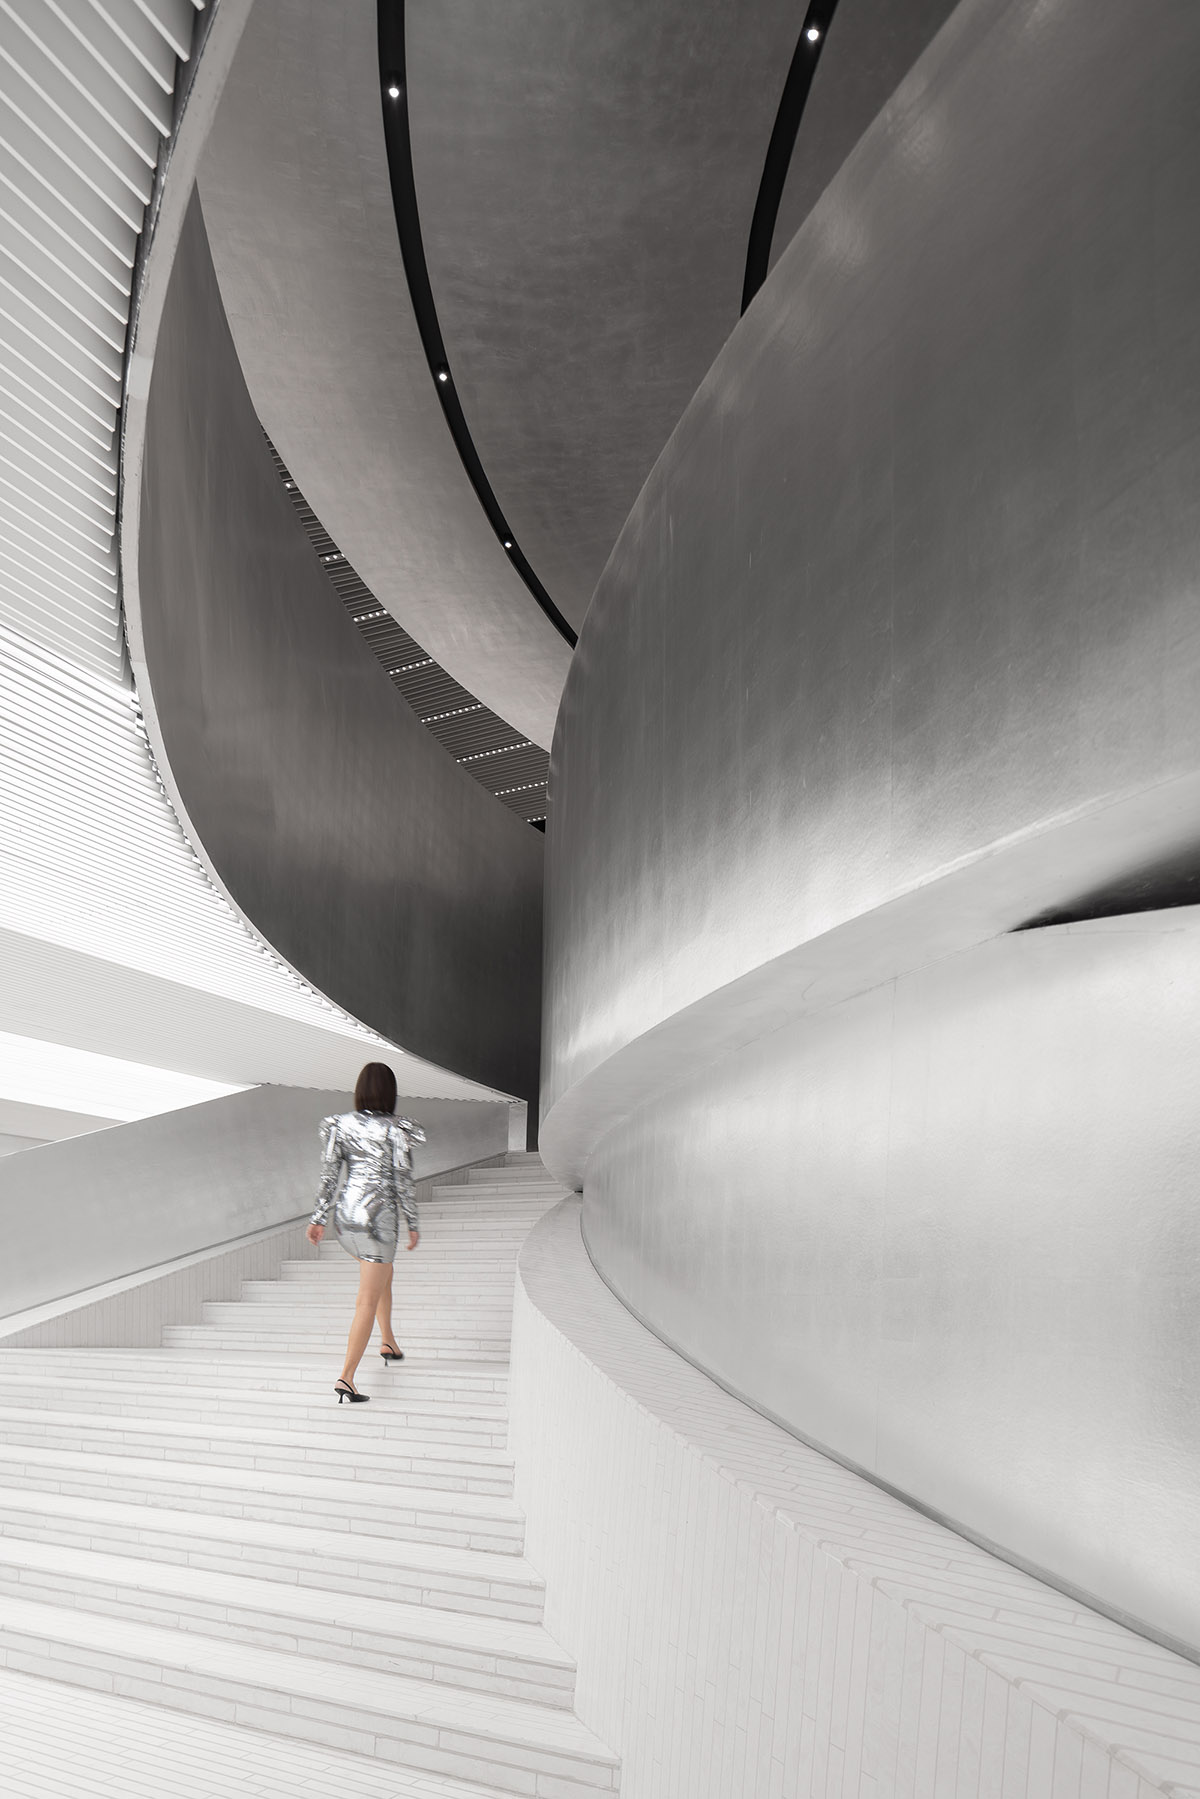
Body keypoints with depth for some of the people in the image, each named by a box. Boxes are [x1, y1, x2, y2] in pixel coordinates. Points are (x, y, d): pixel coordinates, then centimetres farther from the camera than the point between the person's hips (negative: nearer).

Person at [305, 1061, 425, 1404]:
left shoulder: (340, 1125, -1)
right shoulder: (396, 1131, -13)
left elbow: (330, 1175, 0)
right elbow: (403, 1182, -10)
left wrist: (317, 1219, 5)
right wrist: (413, 1224, 1)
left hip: (344, 1215, 6)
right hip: (378, 1218, -6)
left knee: (383, 1273, 30)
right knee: (367, 1301, 0)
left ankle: (389, 1344, 38)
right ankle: (346, 1378, -5)